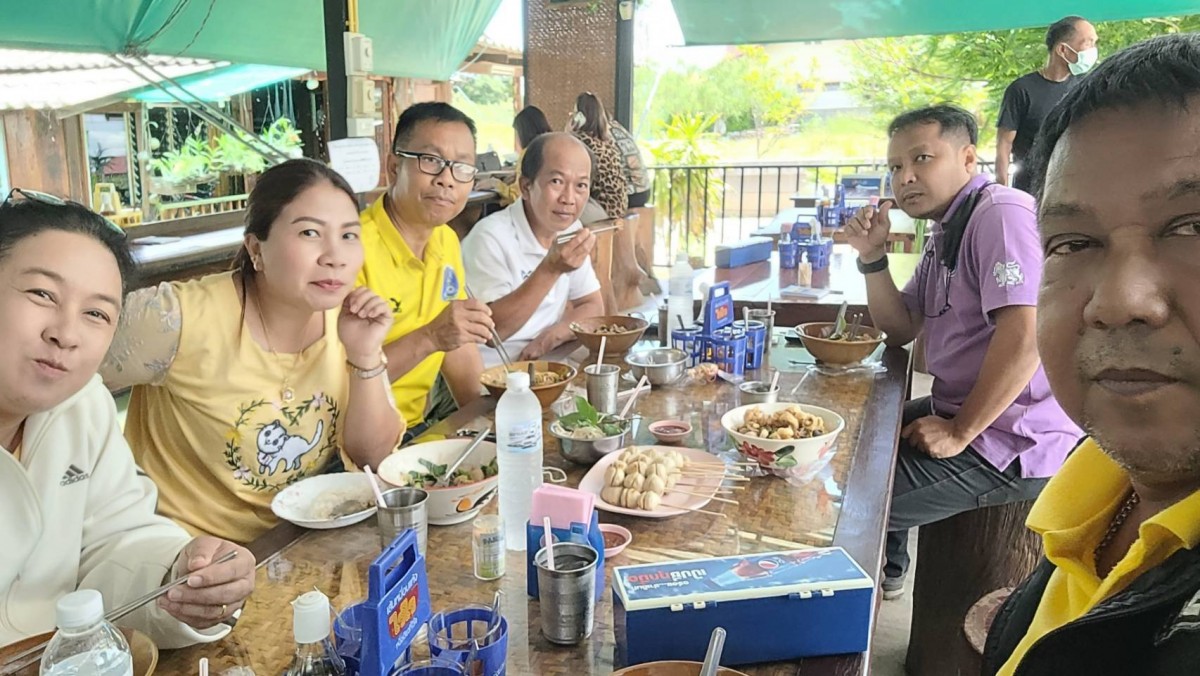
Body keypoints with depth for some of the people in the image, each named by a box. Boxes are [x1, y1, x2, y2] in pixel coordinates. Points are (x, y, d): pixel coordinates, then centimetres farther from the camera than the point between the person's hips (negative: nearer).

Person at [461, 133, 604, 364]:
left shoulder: (571, 230, 5)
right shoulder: (490, 237, -17)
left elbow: (593, 307, 8)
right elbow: (491, 330, -23)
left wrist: (552, 336, -12)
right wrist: (550, 269, -30)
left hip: (546, 363, 9)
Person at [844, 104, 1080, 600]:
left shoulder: (1001, 213, -18)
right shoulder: (945, 235, 14)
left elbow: (1025, 335, -28)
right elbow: (901, 330, 15)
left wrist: (959, 432, -22)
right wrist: (872, 257, 1)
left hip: (1011, 443, -10)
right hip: (960, 411, 10)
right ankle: (885, 570, 37)